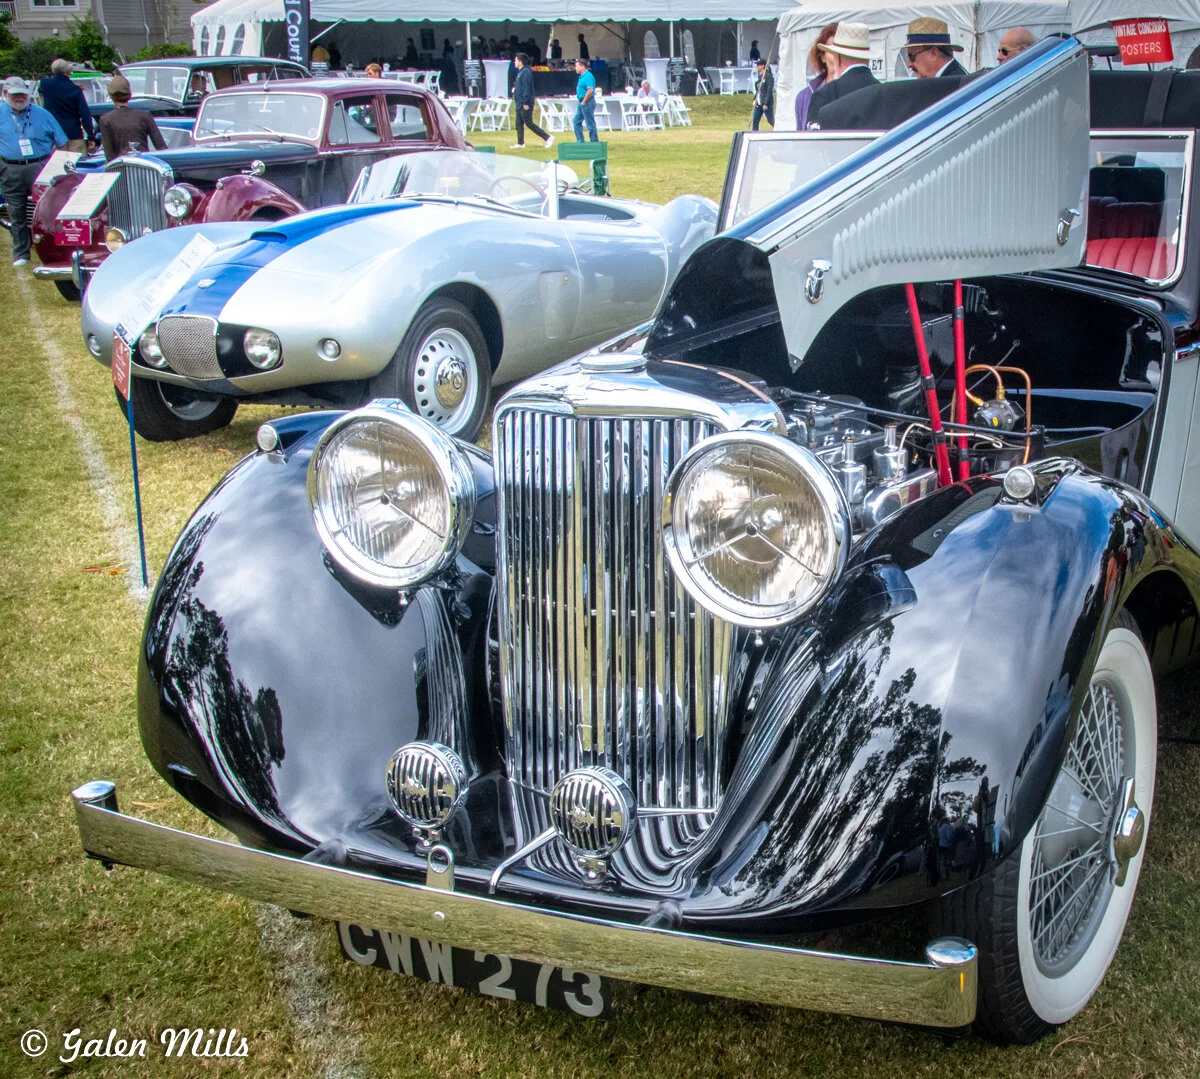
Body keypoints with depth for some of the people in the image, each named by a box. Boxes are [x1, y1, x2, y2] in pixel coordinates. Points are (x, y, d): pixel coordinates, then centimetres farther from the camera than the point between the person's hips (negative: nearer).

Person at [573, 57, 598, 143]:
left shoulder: (588, 76, -17)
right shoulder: (582, 76, 13)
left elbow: (590, 90, -26)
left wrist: (584, 102, -20)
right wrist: (581, 101, 14)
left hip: (587, 103, -11)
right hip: (582, 103, 11)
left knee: (590, 124, -4)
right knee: (577, 121, 13)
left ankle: (594, 141, 2)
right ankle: (580, 141, 17)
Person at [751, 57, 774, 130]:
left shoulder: (769, 76, -13)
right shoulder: (760, 76, 12)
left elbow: (769, 91, -18)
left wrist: (766, 104, -21)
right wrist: (755, 100, 8)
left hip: (767, 104, -9)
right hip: (758, 103, 9)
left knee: (771, 121, -3)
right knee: (755, 121, 6)